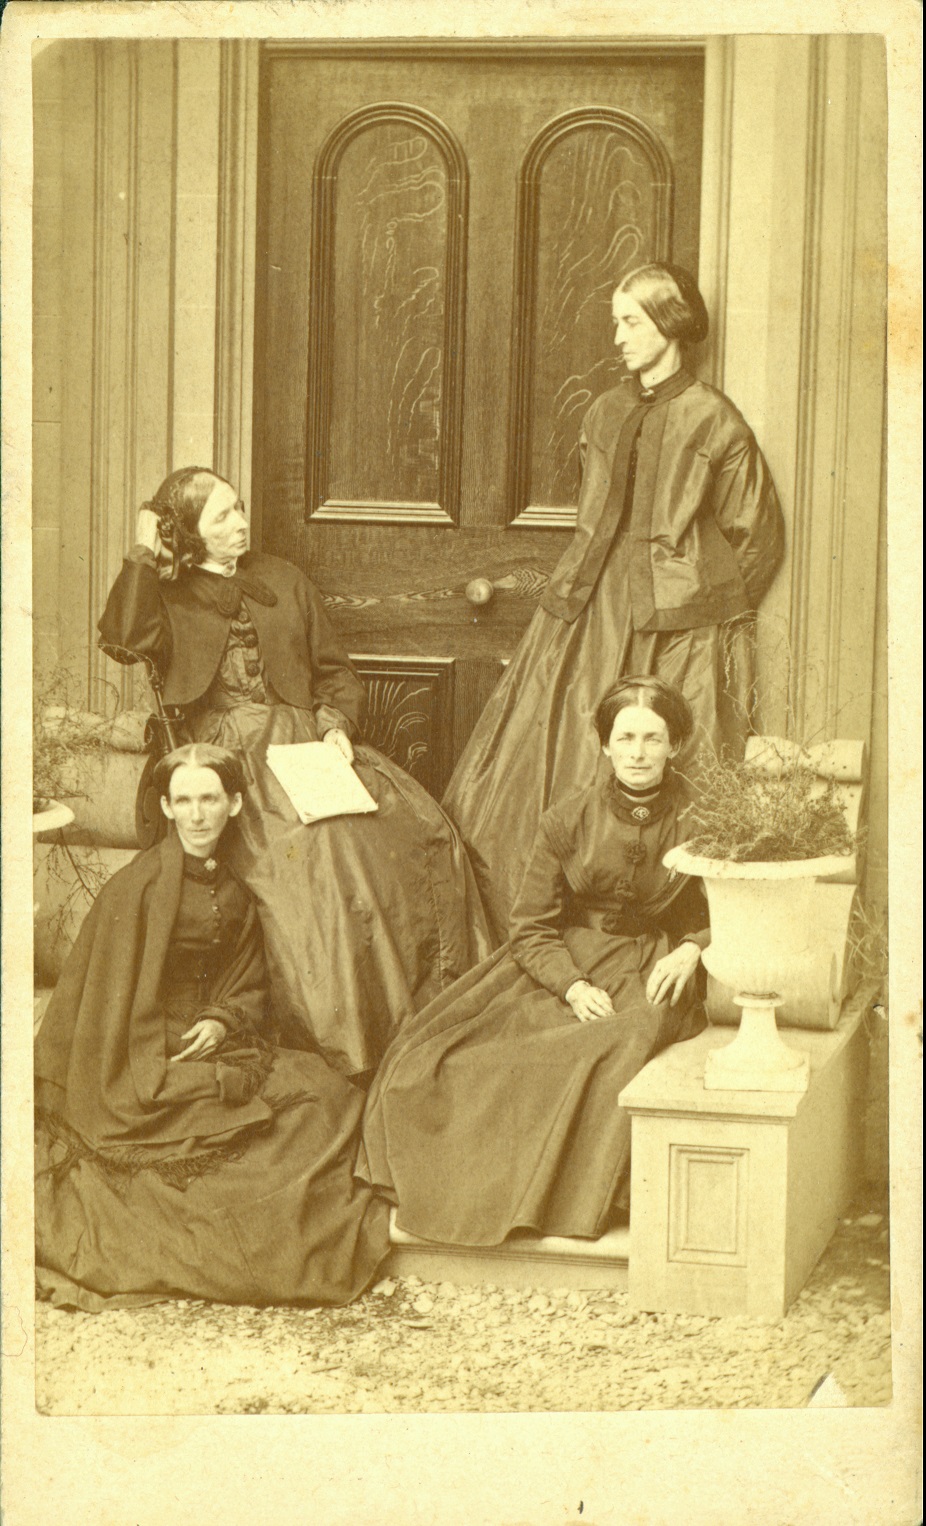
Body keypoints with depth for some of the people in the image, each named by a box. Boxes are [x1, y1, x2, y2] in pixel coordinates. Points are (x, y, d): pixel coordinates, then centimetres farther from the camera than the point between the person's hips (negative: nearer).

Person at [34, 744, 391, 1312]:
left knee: (325, 1090, -12)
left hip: (212, 1045, 6)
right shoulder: (137, 887, -12)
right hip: (144, 1067, -6)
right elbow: (111, 999, -12)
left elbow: (251, 986, 11)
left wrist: (221, 1021, -11)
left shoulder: (232, 892, 7)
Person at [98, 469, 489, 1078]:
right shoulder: (167, 594, 10)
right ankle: (342, 1043, -30)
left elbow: (336, 671, 22)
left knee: (421, 829, -20)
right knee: (309, 846, -34)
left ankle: (430, 1009, -15)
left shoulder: (284, 581, 22)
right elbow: (126, 640, -13)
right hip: (230, 751, -4)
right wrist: (145, 553, -7)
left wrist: (339, 725, 2)